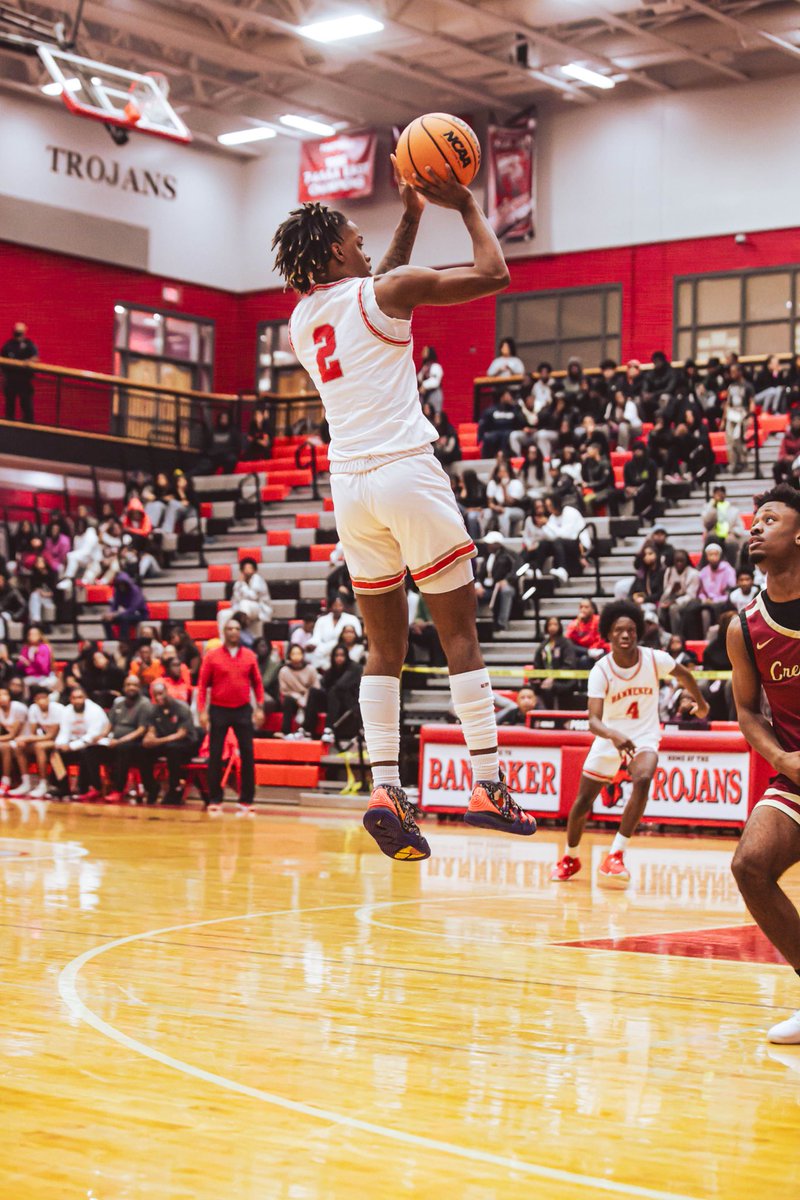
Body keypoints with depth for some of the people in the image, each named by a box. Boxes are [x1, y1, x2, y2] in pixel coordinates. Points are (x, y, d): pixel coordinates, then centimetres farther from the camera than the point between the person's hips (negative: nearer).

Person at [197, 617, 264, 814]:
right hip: (219, 710, -2)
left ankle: (246, 800, 6)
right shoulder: (212, 656, -2)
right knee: (215, 756, 1)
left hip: (243, 710, 2)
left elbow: (257, 683, 8)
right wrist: (202, 711, -8)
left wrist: (259, 708, 0)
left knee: (247, 754, 0)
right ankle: (214, 800, 9)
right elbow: (202, 685, -1)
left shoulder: (249, 656, 4)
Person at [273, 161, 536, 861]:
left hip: (349, 485, 6)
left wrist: (412, 218, 35)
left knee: (386, 646, 10)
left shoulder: (301, 318, 17)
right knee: (461, 633, 0)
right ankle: (487, 784, -3)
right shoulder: (384, 291, -3)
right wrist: (466, 204, 12)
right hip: (406, 472, -6)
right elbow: (493, 274, -1)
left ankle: (384, 788, -2)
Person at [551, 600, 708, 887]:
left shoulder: (655, 659, -15)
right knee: (583, 801, 5)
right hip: (609, 739, 0)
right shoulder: (600, 671, -20)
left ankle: (616, 855, -25)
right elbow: (593, 720, -30)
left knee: (642, 780, -31)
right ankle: (570, 858, 33)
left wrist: (700, 703, 23)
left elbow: (684, 675, 8)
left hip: (644, 736, 0)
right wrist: (615, 736, -50)